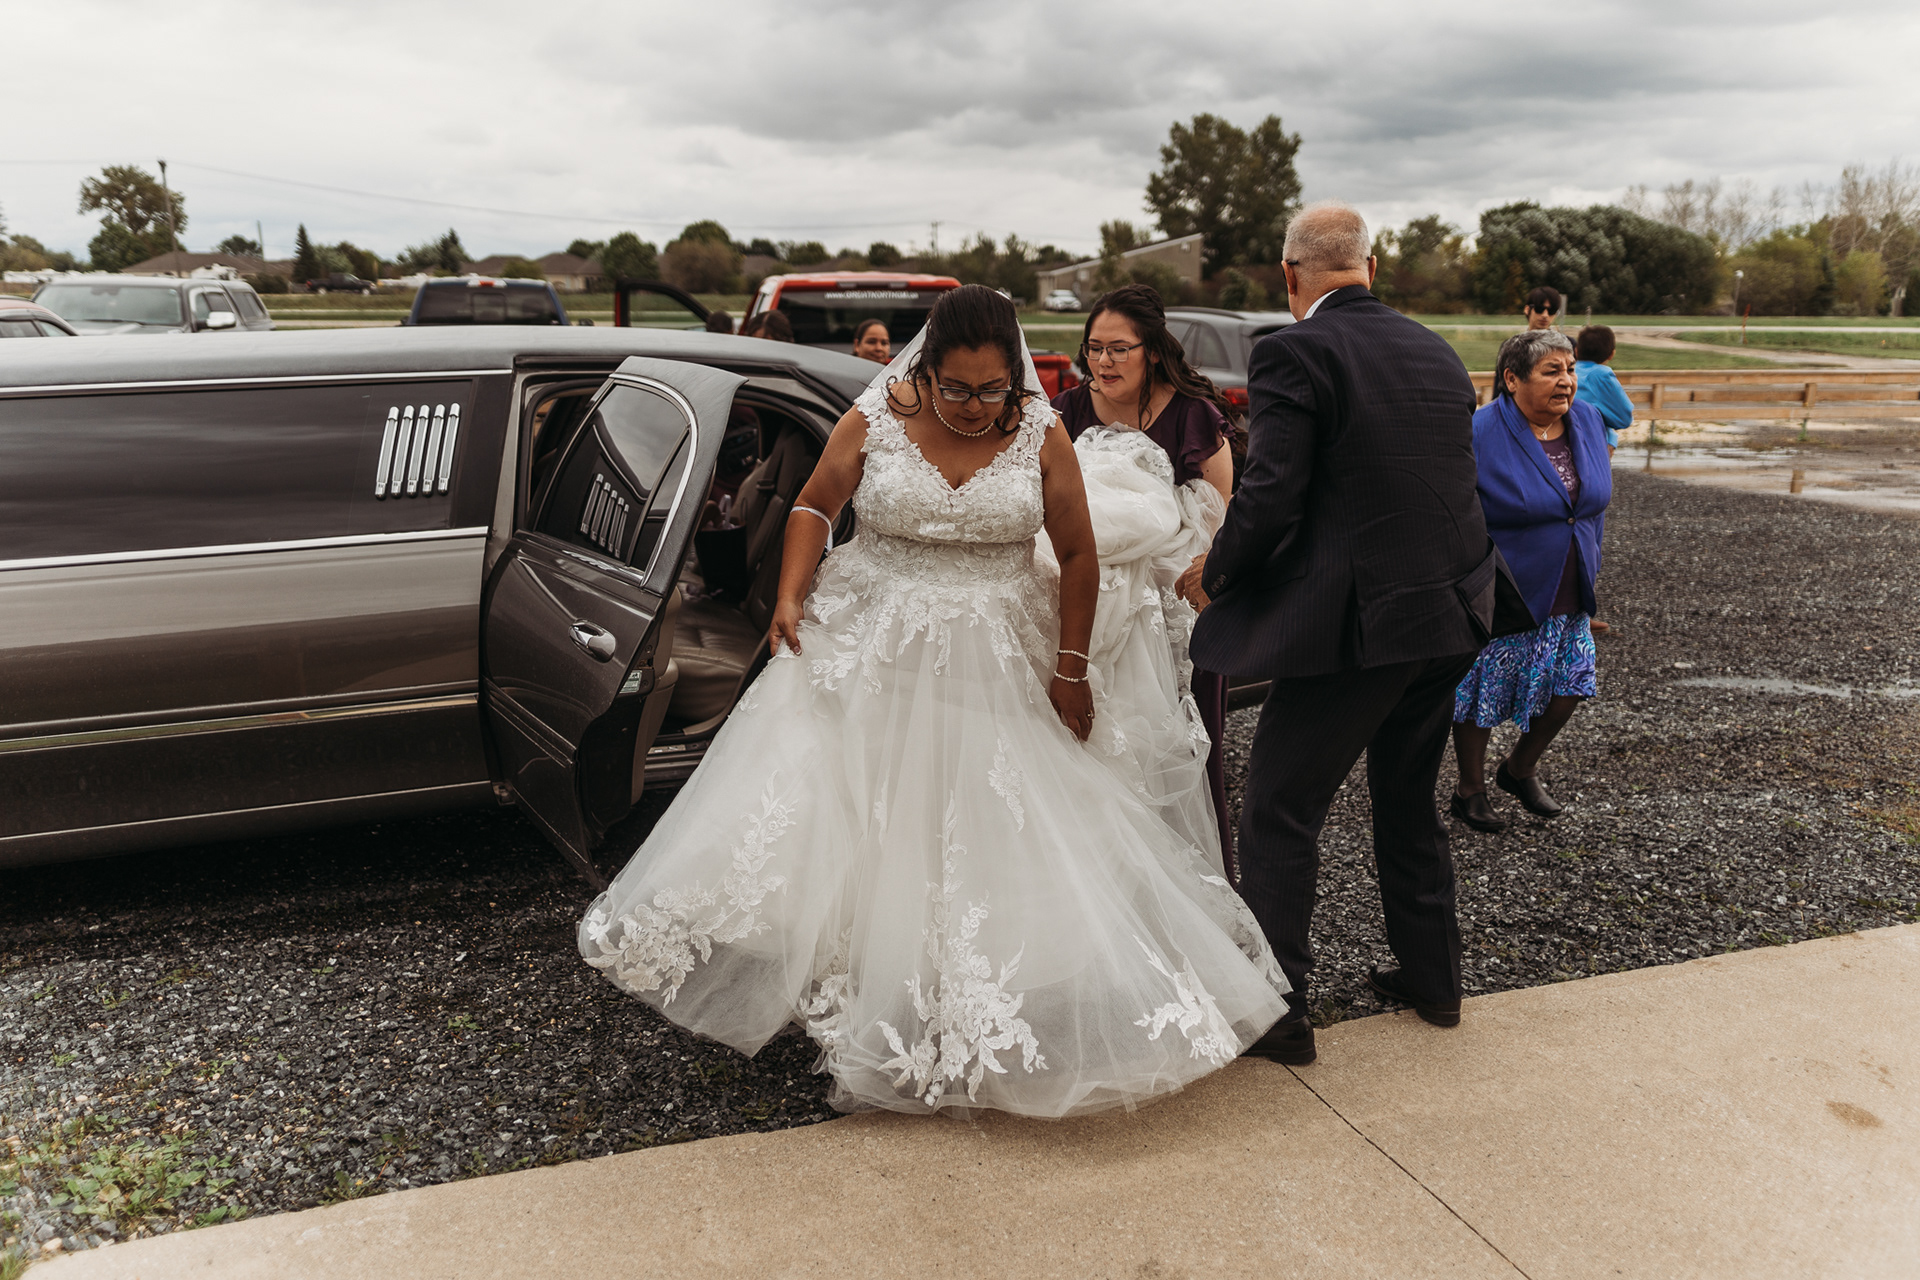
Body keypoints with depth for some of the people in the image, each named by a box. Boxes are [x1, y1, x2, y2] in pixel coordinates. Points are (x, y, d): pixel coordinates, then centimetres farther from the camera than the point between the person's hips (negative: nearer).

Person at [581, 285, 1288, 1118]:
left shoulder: (1041, 436, -5)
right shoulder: (875, 421, -6)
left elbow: (1077, 555, 1)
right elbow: (815, 506, 7)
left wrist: (1071, 669, -1)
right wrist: (790, 596, -8)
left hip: (994, 669, 0)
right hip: (872, 654, 0)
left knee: (996, 840, 4)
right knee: (845, 821, -1)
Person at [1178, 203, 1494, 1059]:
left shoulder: (1294, 353, -11)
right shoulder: (1436, 352, 11)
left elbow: (1269, 499, -19)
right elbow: (1447, 484, 15)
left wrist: (1211, 576, -2)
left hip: (1355, 621, -8)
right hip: (1452, 612, 8)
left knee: (1278, 817, 4)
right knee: (1408, 798, 24)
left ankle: (1277, 1011, 10)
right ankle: (1431, 978, 37)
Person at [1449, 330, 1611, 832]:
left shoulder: (1588, 423, 2)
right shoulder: (1479, 436, -19)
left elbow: (1595, 500, 16)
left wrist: (1586, 564, 16)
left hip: (1566, 596, 6)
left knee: (1571, 682, 7)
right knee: (1480, 691, 5)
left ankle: (1520, 767, 31)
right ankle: (1470, 790, 25)